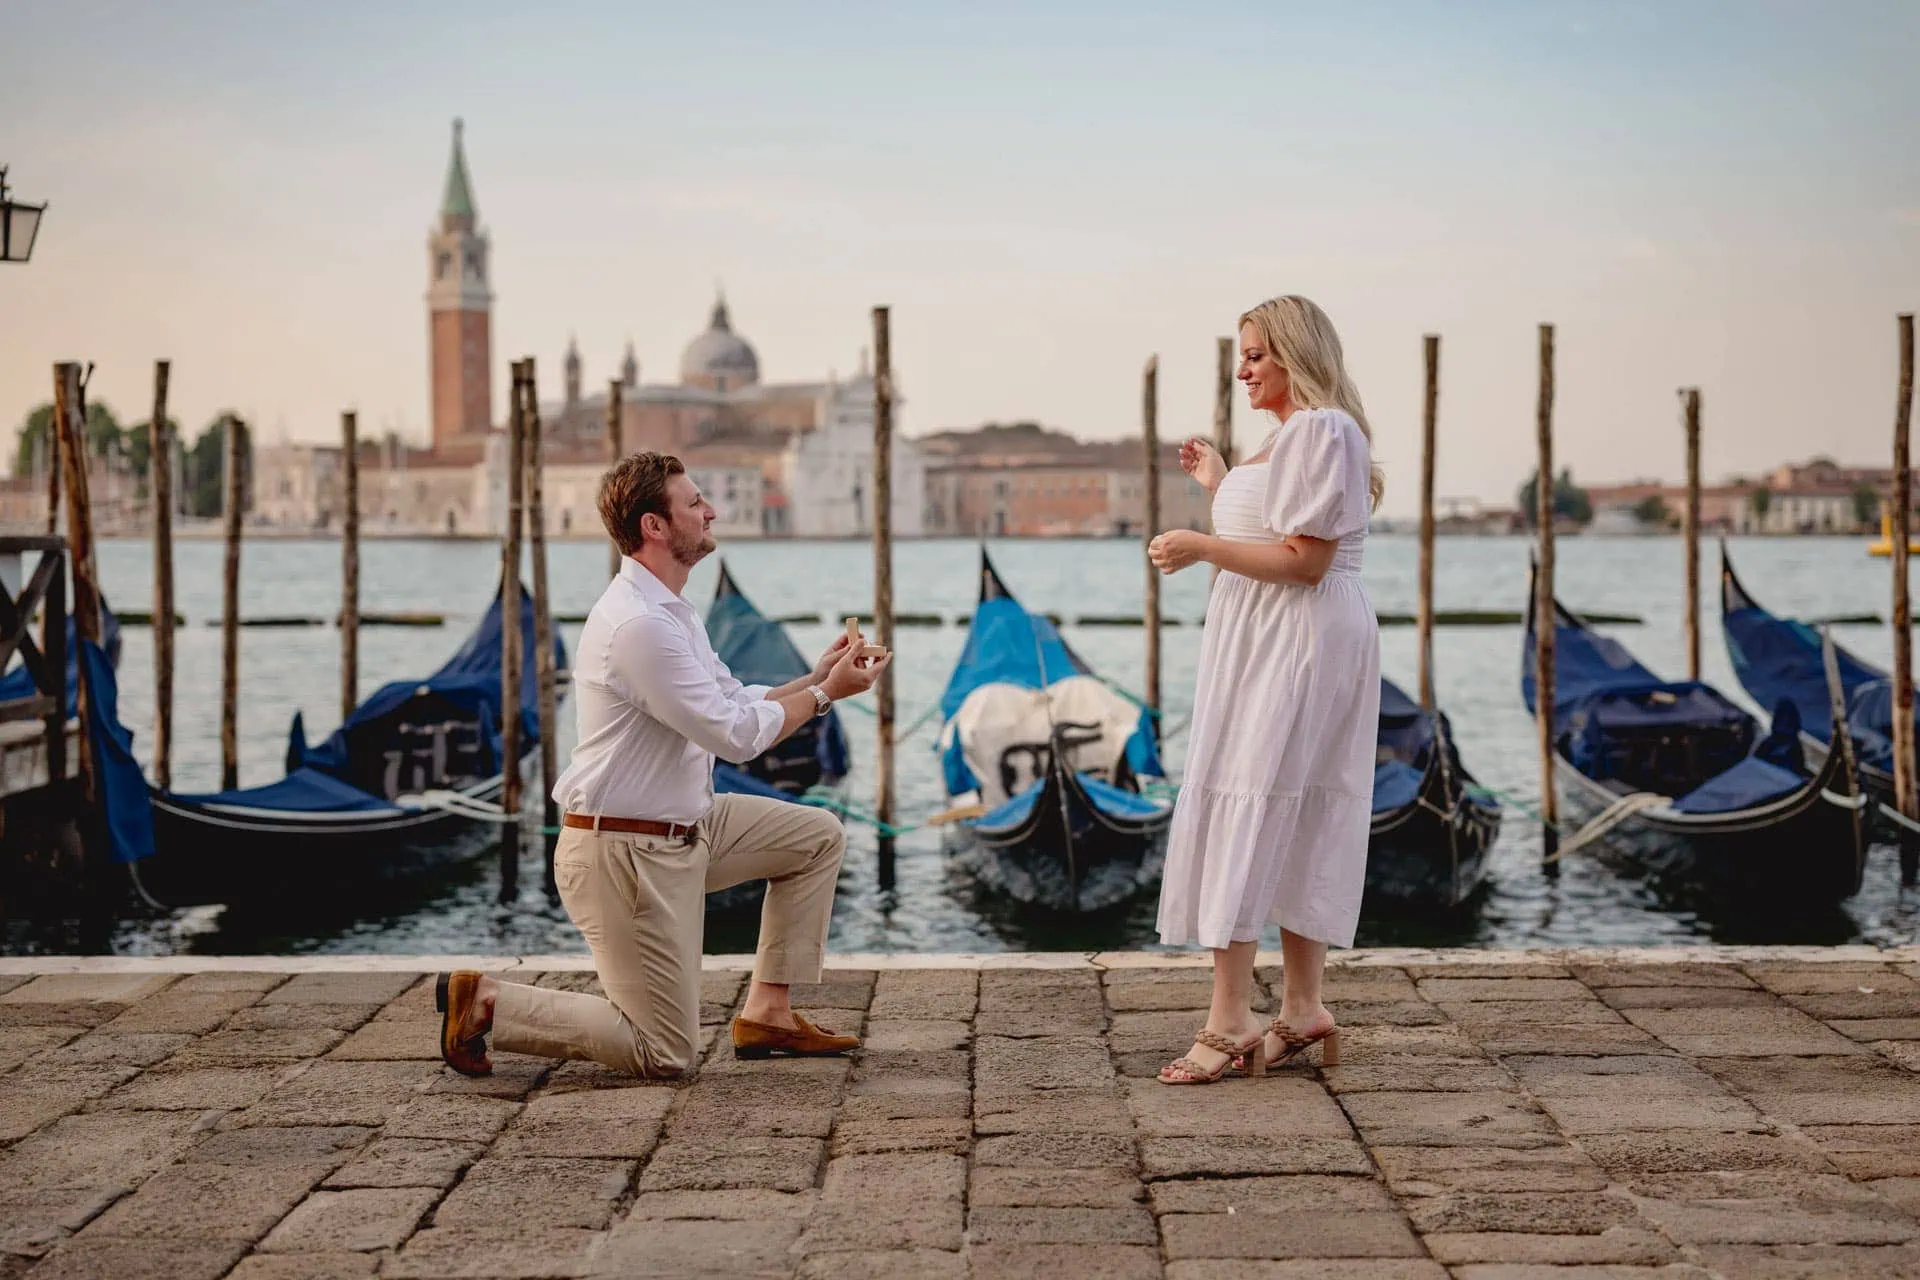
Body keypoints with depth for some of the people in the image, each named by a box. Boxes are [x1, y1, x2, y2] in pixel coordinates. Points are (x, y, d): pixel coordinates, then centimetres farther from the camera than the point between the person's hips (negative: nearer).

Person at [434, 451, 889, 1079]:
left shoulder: (671, 612, 11)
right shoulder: (638, 624, -24)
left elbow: (736, 702, 16)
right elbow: (736, 734, -22)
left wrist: (816, 677, 2)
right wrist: (826, 692, -11)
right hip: (624, 854, -10)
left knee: (819, 836, 13)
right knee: (665, 1055, -5)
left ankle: (767, 1013, 14)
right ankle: (484, 1001, 2)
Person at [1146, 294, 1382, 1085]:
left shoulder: (1321, 431, -14)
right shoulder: (1290, 434, 19)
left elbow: (1305, 559, -20)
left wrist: (1201, 547, -17)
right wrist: (1219, 486, 21)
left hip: (1299, 646, -11)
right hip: (1269, 645, 11)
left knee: (1241, 816, -12)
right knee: (1294, 829, 10)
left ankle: (1229, 1019, -12)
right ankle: (1302, 1009, 15)